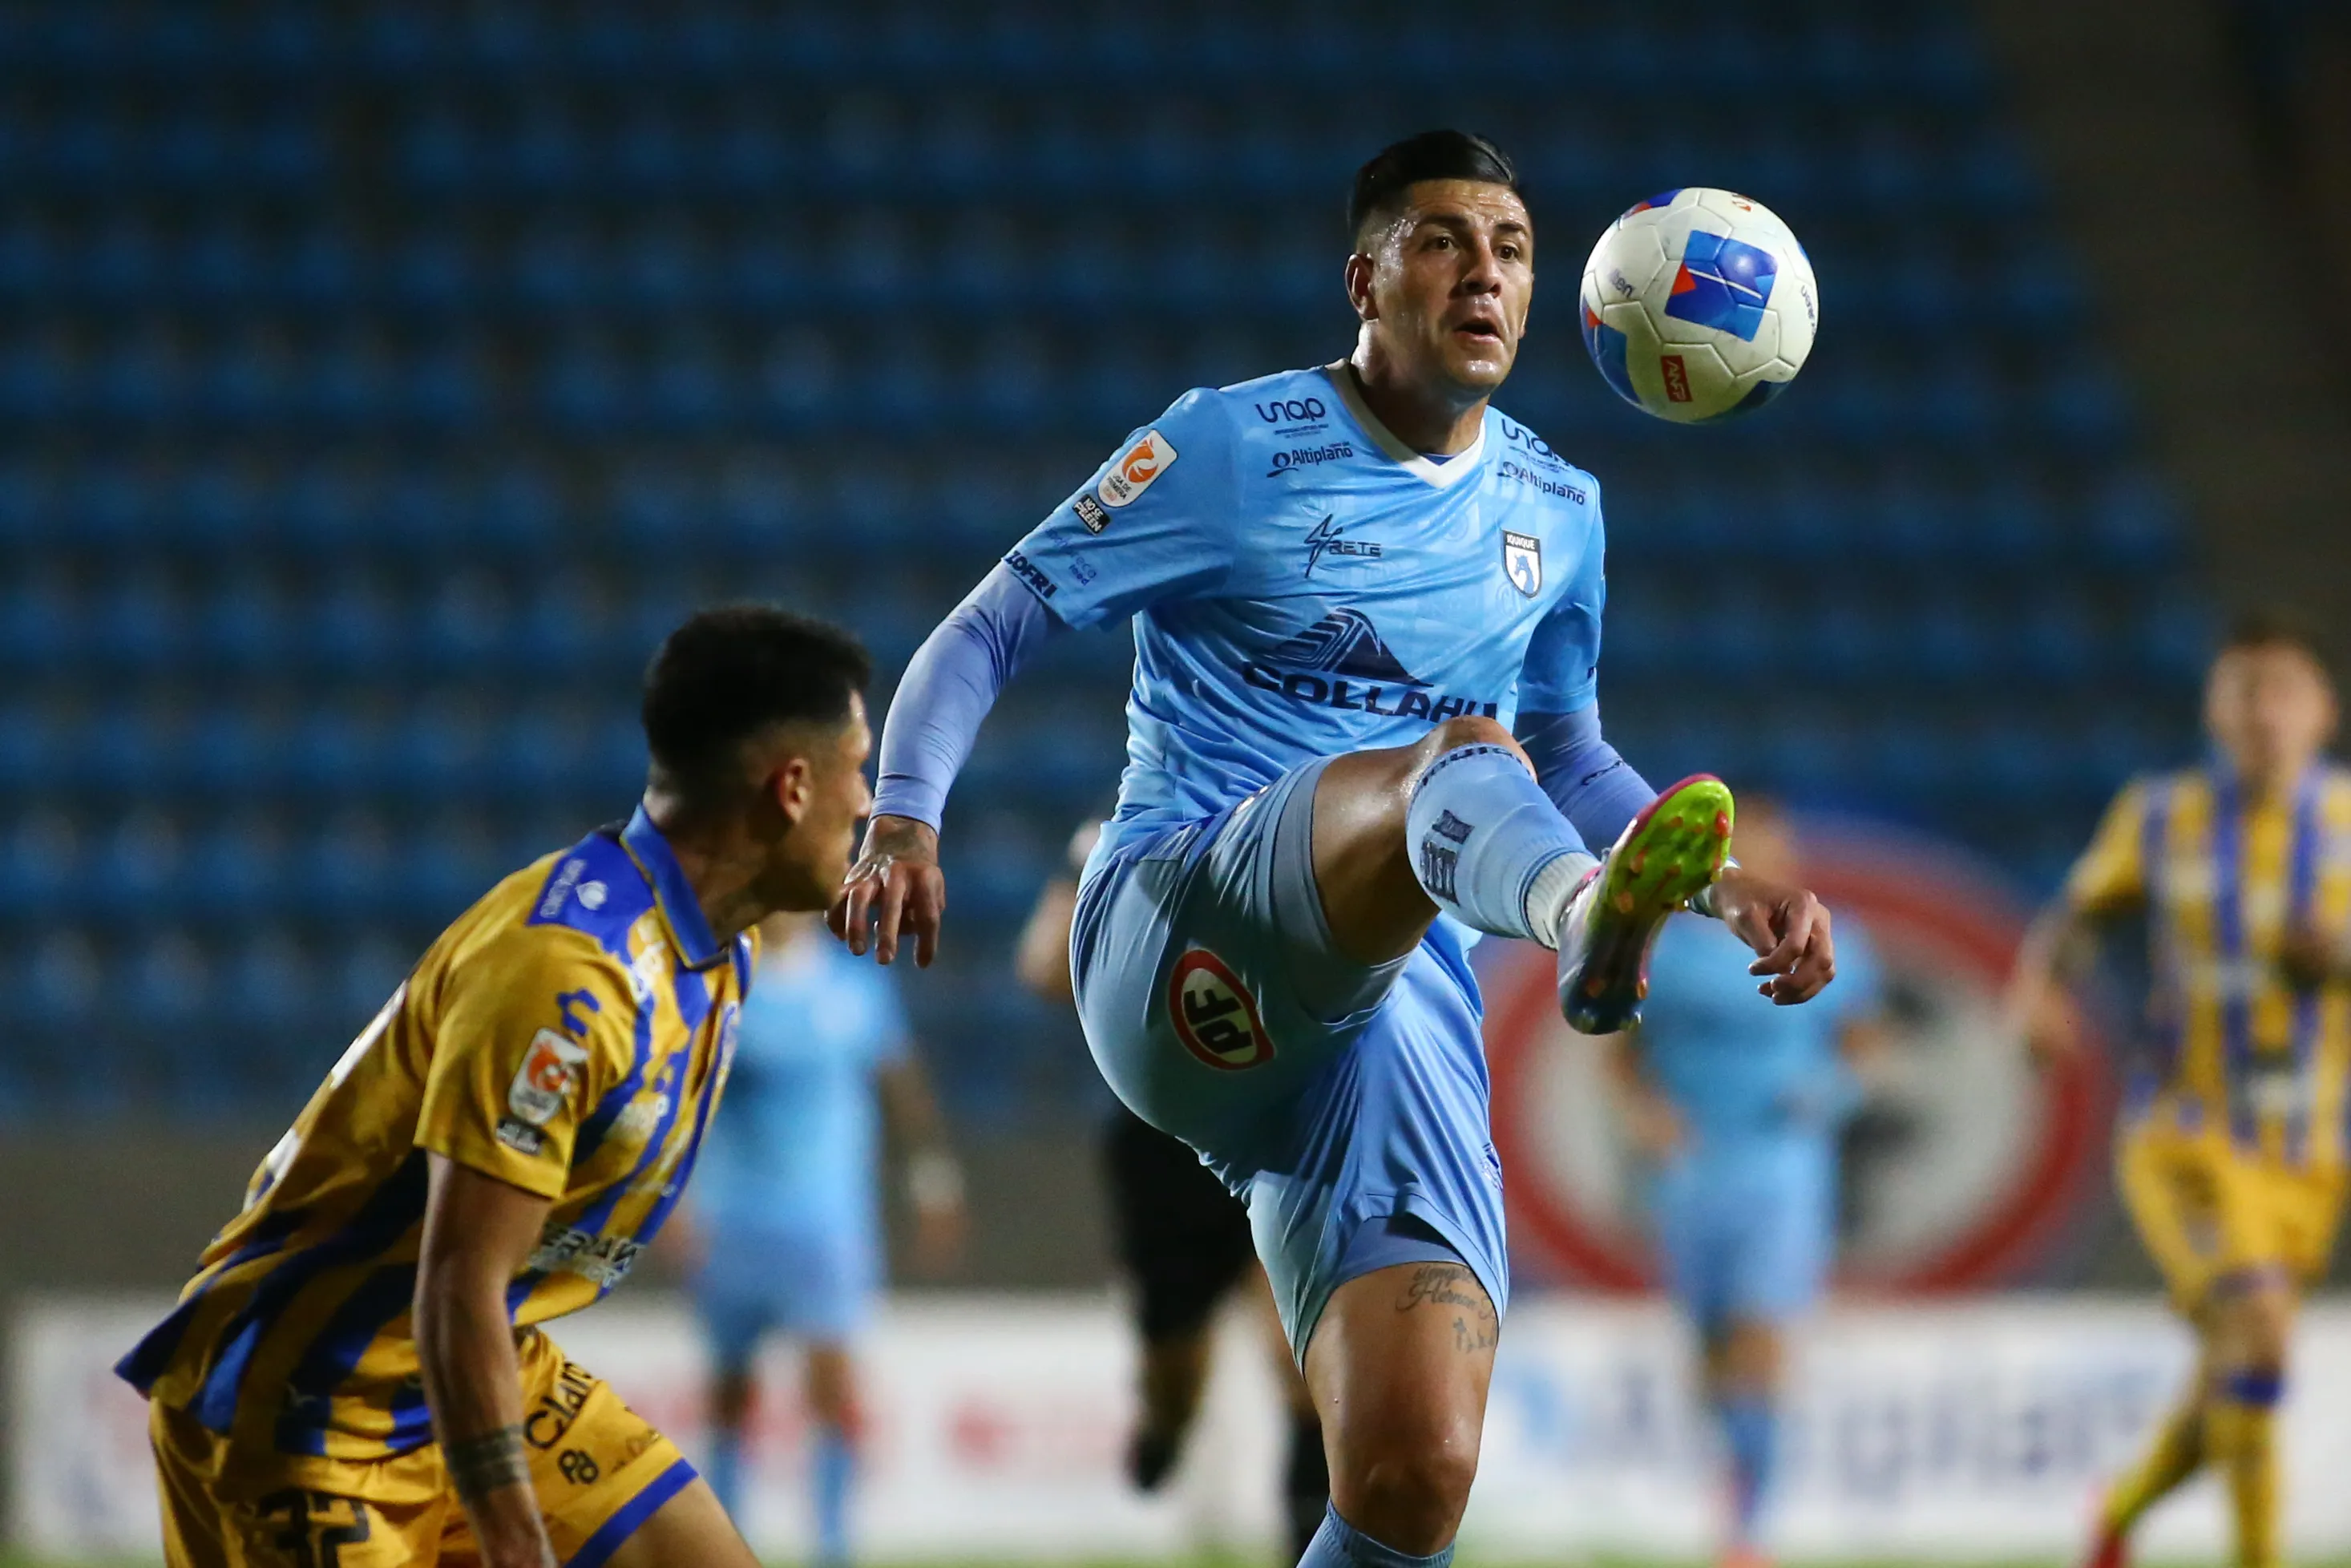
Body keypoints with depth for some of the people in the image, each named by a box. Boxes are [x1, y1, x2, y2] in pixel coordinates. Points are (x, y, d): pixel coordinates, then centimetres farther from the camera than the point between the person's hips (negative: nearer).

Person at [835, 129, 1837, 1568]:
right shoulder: (1232, 447, 3)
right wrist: (906, 818, -14)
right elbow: (991, 627, 3)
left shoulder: (1556, 513, 18)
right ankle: (1589, 918, -75)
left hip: (1394, 1005, 5)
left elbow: (1570, 758, 31)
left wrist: (1730, 889, 16)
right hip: (1182, 939, -5)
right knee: (1461, 760, -37)